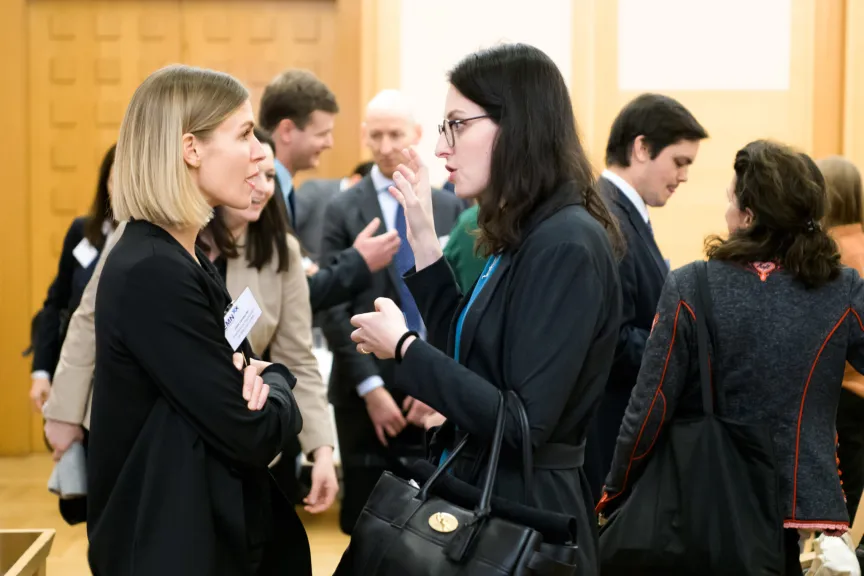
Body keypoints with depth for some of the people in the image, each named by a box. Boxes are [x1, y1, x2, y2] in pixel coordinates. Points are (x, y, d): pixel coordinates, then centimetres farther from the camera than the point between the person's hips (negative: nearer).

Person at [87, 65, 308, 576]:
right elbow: (250, 437, -24)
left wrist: (264, 377, -11)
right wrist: (273, 390, -3)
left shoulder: (188, 259, 8)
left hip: (221, 530, 9)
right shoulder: (151, 273, -23)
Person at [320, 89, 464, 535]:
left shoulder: (449, 208, 8)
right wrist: (372, 387, -11)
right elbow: (334, 310, -4)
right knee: (365, 520, 5)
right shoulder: (343, 211, 1)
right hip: (365, 391, -1)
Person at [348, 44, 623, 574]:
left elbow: (525, 424, -25)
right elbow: (467, 355, 12)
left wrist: (403, 347, -17)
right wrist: (424, 237, 8)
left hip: (525, 515, -9)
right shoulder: (524, 236, 8)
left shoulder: (566, 245, -21)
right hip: (485, 495, 9)